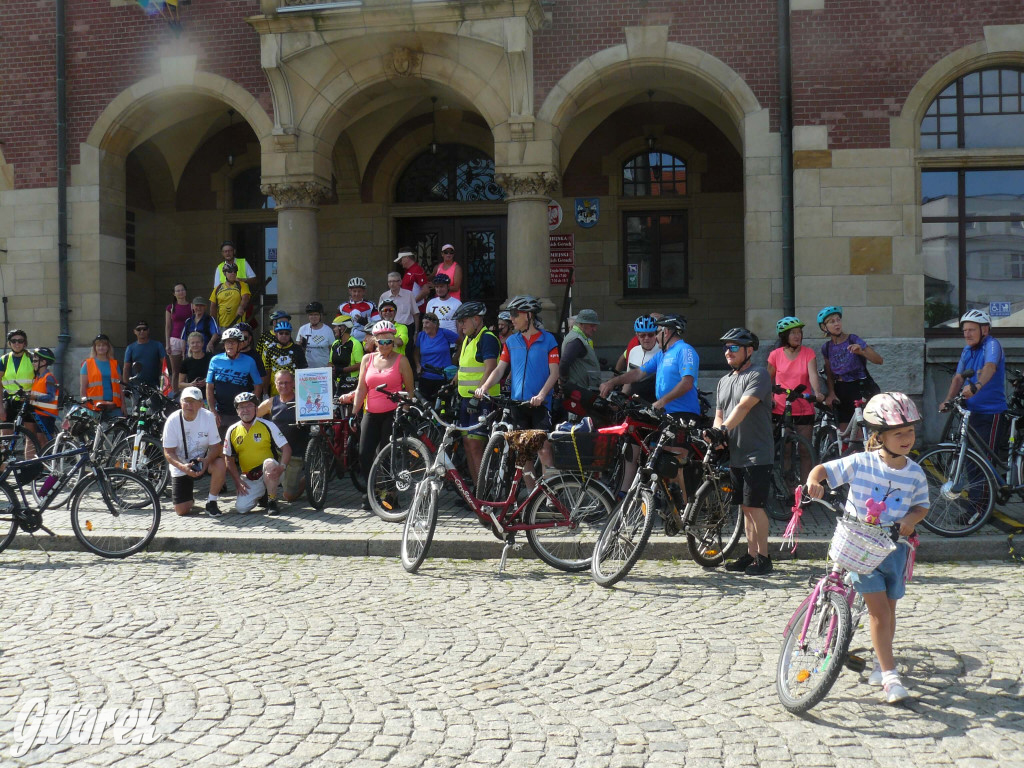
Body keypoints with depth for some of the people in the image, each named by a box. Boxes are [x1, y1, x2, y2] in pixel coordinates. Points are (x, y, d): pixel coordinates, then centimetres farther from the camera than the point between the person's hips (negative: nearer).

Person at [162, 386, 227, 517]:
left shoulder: (209, 417, -15)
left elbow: (215, 446, -13)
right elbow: (168, 452, -14)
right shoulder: (172, 420, -16)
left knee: (220, 465, -35)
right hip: (181, 466, 0)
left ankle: (211, 502, -11)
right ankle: (190, 498, 31)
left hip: (202, 461, 0)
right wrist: (182, 467, -33)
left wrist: (207, 460, -35)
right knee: (182, 510, -8)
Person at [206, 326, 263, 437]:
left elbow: (258, 386, 4)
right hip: (220, 414, 1)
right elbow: (209, 388, 5)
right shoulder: (215, 361, 4)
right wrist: (213, 412, -2)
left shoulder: (249, 362, 2)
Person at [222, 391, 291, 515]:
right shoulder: (232, 431, 3)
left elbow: (286, 449, -9)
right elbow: (229, 459, 9)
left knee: (269, 463, -37)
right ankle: (261, 495, 16)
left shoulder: (267, 425, -6)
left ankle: (272, 501, -16)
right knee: (241, 508, -19)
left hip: (270, 474, -3)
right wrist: (238, 480, -4)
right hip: (250, 479, 3)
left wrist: (281, 468, -27)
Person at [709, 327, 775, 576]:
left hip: (757, 454, -8)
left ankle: (763, 558, 0)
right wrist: (717, 432, -6)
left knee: (754, 506, -8)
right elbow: (719, 414, 16)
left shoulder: (758, 375, -9)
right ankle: (751, 554, 19)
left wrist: (723, 429, -32)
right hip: (735, 454, 8)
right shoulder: (724, 381, 17)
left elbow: (743, 407, -22)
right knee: (745, 508, 12)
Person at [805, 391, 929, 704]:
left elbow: (922, 505, 10)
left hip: (894, 546, 4)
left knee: (888, 609, 11)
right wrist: (814, 480, -31)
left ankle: (880, 663, 31)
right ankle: (890, 675, -6)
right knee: (879, 609, -10)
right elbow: (823, 469, -9)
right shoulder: (860, 463, -12)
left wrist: (911, 519, -12)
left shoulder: (915, 473, -3)